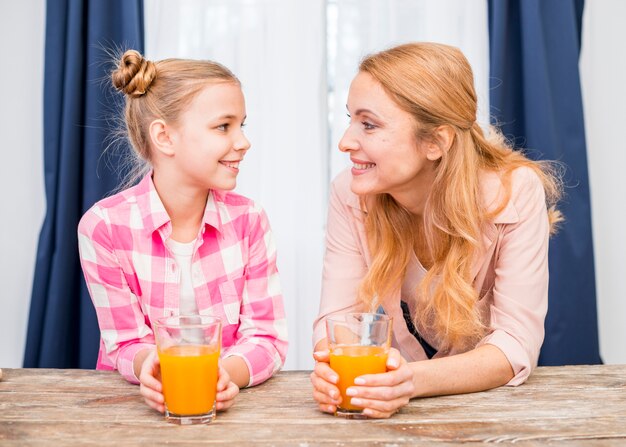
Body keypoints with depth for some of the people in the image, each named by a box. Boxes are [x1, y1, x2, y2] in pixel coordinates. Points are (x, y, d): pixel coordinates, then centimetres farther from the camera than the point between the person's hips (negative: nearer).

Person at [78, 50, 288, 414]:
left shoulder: (249, 219, -4)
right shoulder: (103, 227, -9)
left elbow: (267, 338, -7)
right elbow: (126, 344, -5)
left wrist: (227, 374, -27)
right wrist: (149, 368, -28)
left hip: (227, 400, 1)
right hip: (137, 401, -1)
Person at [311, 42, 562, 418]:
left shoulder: (516, 192, -20)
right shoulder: (350, 194, -12)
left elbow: (516, 343, -21)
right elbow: (337, 317, -12)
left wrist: (415, 380, -38)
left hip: (493, 402, -1)